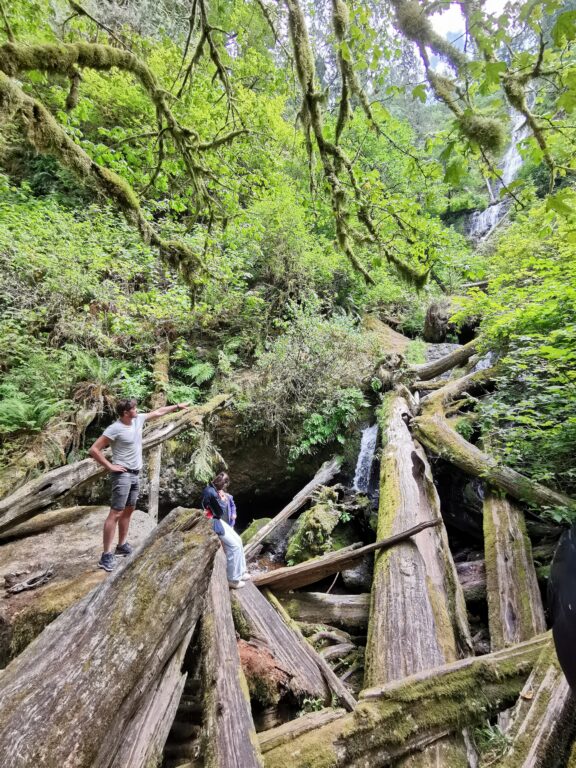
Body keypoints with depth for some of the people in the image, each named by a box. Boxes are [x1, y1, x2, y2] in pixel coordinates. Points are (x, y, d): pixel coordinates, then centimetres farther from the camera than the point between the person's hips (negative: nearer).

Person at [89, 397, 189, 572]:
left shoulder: (138, 420, 3)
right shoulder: (115, 429, -18)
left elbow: (158, 412, 17)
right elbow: (94, 450, -17)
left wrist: (177, 406, 20)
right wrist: (110, 466, -16)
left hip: (135, 474, 8)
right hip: (122, 475, -8)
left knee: (128, 510, 16)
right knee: (116, 513, -8)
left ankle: (122, 546, 29)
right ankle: (106, 555, -1)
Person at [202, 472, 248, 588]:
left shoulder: (213, 490, 8)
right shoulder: (211, 492, -25)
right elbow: (220, 512, -20)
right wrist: (223, 500, -10)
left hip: (219, 521, 10)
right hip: (213, 522, -10)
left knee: (238, 540, 9)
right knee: (234, 545, -11)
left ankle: (240, 571, 19)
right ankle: (233, 579, -1)